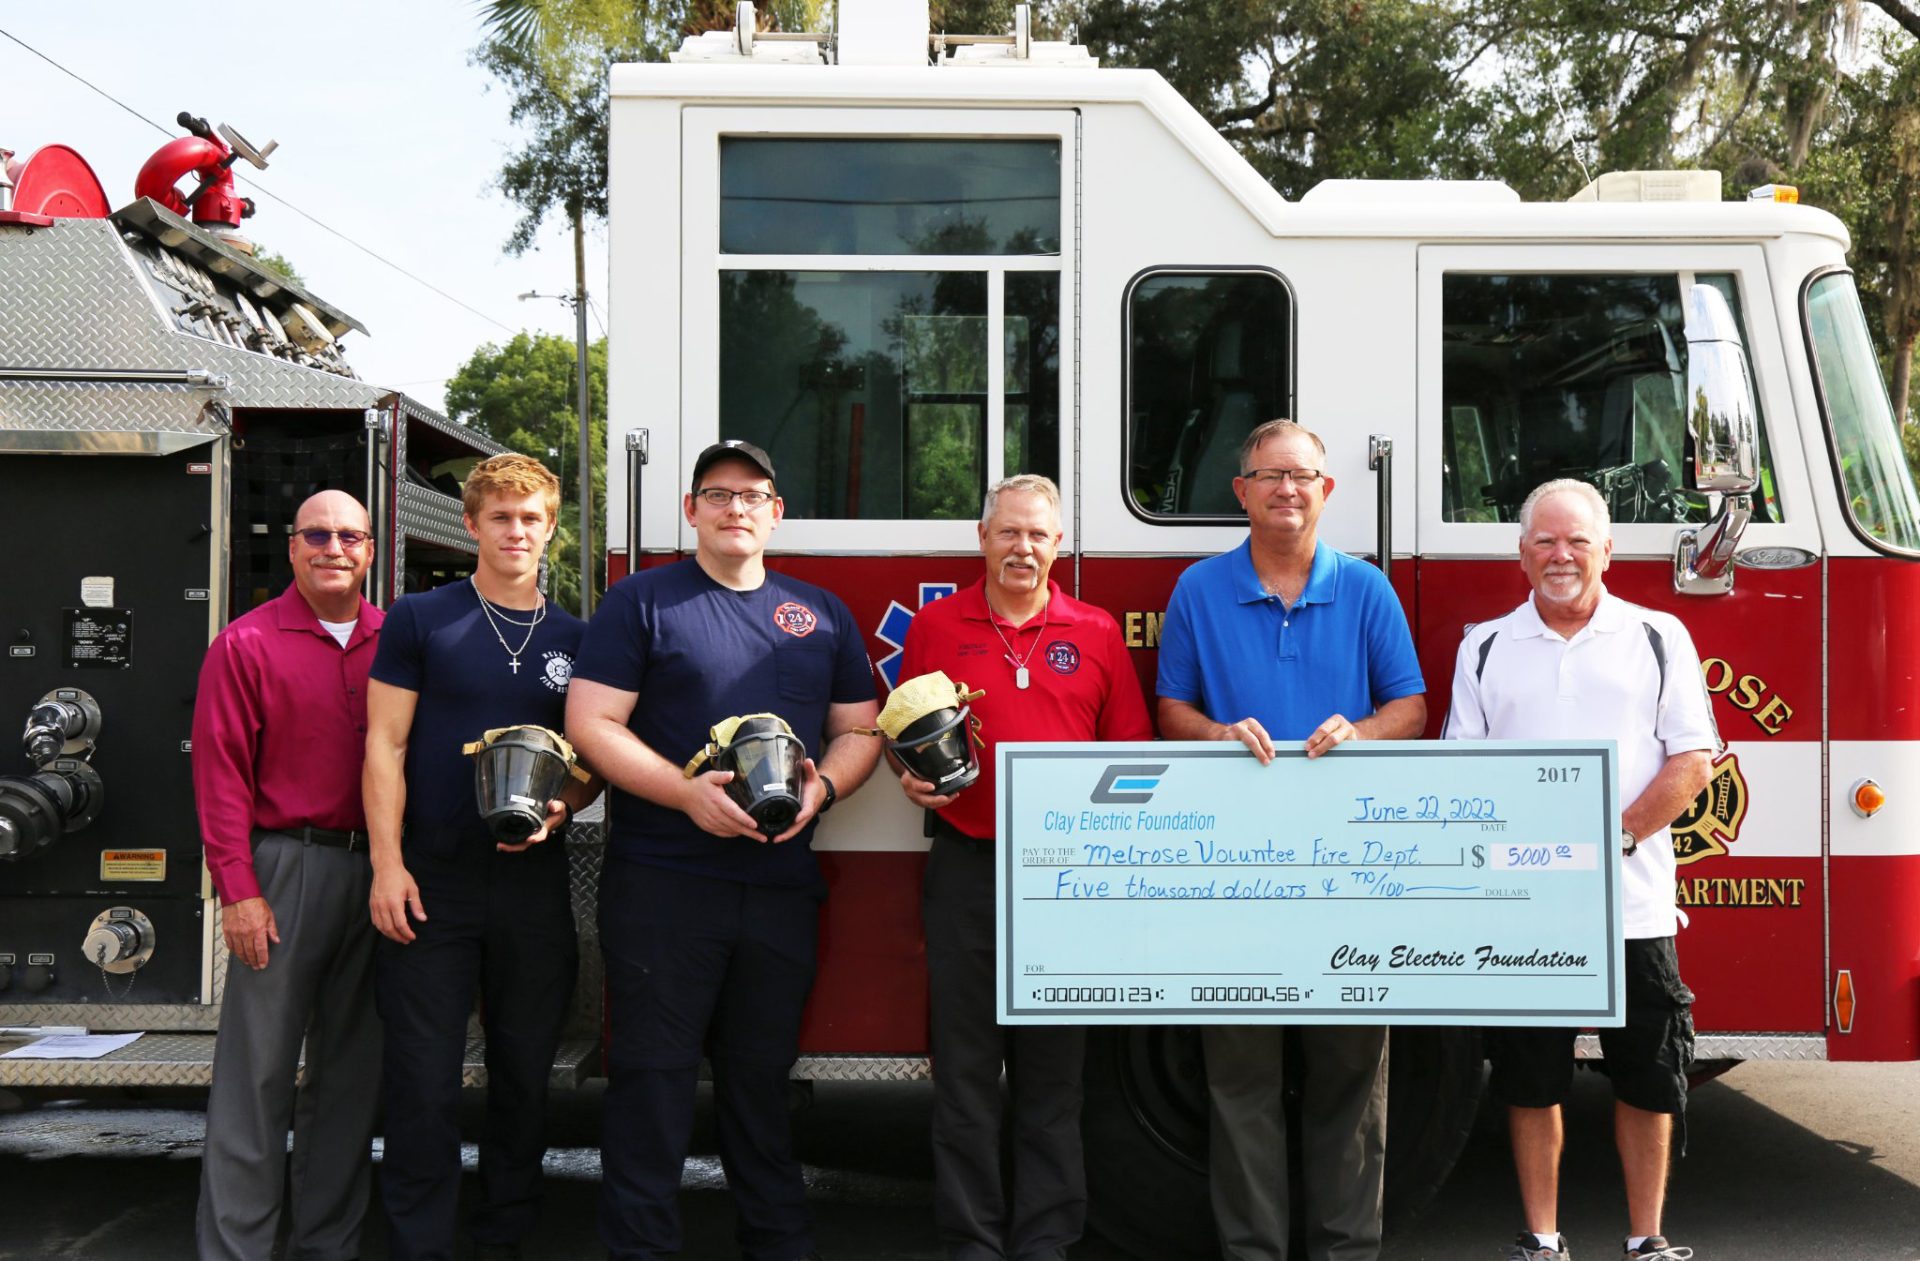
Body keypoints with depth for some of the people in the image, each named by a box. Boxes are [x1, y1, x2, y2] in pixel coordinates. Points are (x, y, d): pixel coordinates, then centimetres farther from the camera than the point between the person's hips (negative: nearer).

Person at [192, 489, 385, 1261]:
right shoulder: (247, 643, -2)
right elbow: (221, 772, -6)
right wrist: (238, 891, -13)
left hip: (375, 871, 4)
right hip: (285, 865, -4)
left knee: (351, 1068, 10)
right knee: (258, 1068, -2)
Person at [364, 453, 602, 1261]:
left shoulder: (574, 638, 9)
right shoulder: (420, 620, 1)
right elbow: (386, 745, -2)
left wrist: (559, 808, -9)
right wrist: (387, 863, -10)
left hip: (534, 882, 3)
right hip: (433, 877, -3)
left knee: (524, 1073, 10)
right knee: (424, 1079, -1)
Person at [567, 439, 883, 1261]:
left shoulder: (821, 613, 14)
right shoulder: (642, 601, 1)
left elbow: (859, 728, 14)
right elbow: (591, 724, -7)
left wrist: (822, 785, -7)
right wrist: (688, 792, -18)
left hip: (782, 882, 4)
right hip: (661, 879, -4)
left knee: (762, 1075, 13)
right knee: (654, 1075, -1)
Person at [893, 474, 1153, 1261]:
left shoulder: (1097, 634, 6)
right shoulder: (936, 626, 5)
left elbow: (1130, 747, 7)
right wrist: (911, 776, -10)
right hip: (966, 867, 0)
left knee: (1052, 1072, 7)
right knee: (966, 1068, 4)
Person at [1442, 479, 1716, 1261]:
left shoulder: (1658, 638, 6)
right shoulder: (1486, 648, 10)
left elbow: (1692, 761, 0)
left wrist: (1615, 837, -12)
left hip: (1634, 903, -1)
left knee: (1647, 1079, 5)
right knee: (1530, 1080, 7)